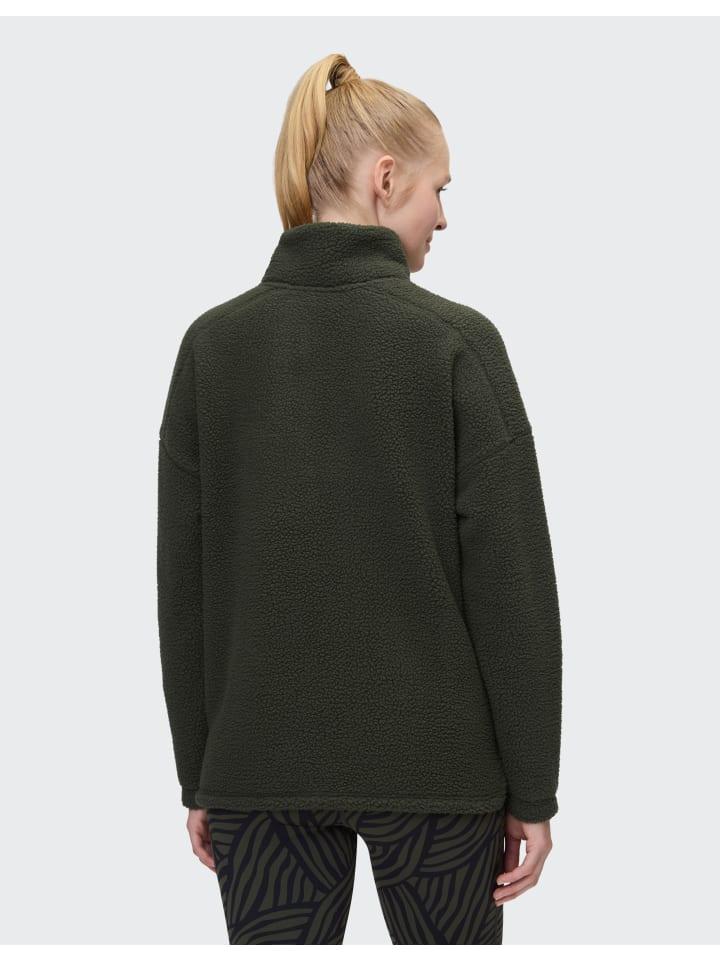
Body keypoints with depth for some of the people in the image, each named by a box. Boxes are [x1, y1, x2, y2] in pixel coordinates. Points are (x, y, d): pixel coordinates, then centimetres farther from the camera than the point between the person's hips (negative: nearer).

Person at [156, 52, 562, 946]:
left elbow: (182, 581, 3)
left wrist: (197, 773, 11)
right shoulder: (456, 341, -9)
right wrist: (531, 786, -2)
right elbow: (512, 581, -10)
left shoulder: (213, 343, 0)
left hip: (260, 765, 3)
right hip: (430, 766, -2)